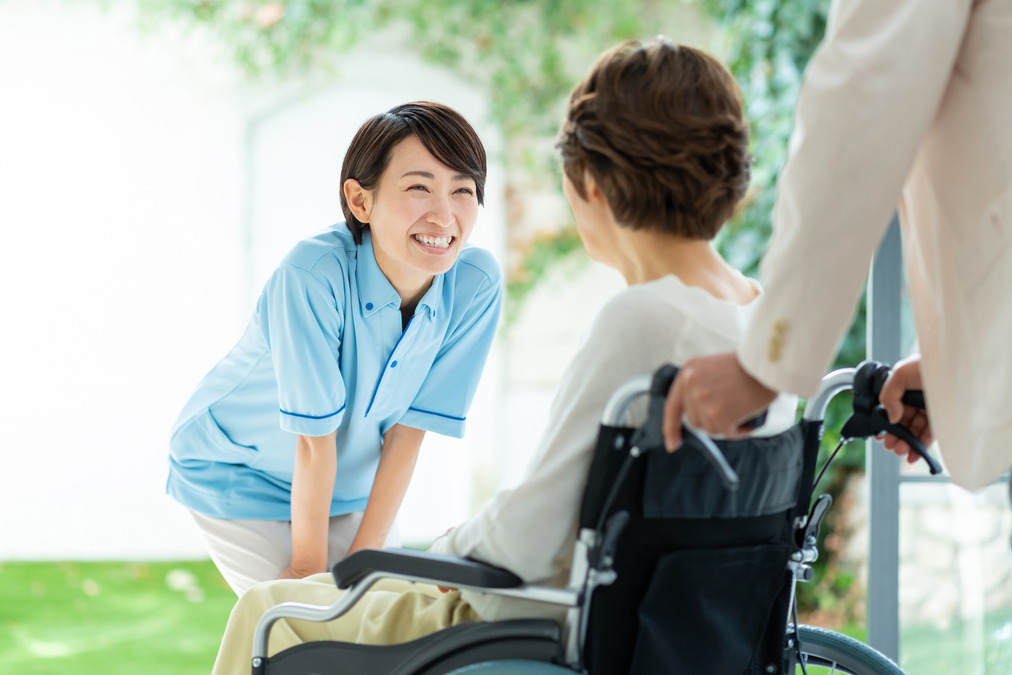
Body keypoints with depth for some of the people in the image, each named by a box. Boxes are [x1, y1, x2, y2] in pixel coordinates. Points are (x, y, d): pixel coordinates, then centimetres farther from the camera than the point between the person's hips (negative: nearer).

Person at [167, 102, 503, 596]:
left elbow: (407, 432, -15)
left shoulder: (476, 284, -21)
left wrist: (363, 560, -13)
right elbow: (314, 439, -27)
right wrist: (309, 565, -18)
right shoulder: (314, 274, -35)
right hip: (236, 470, -4)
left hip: (350, 481, 4)